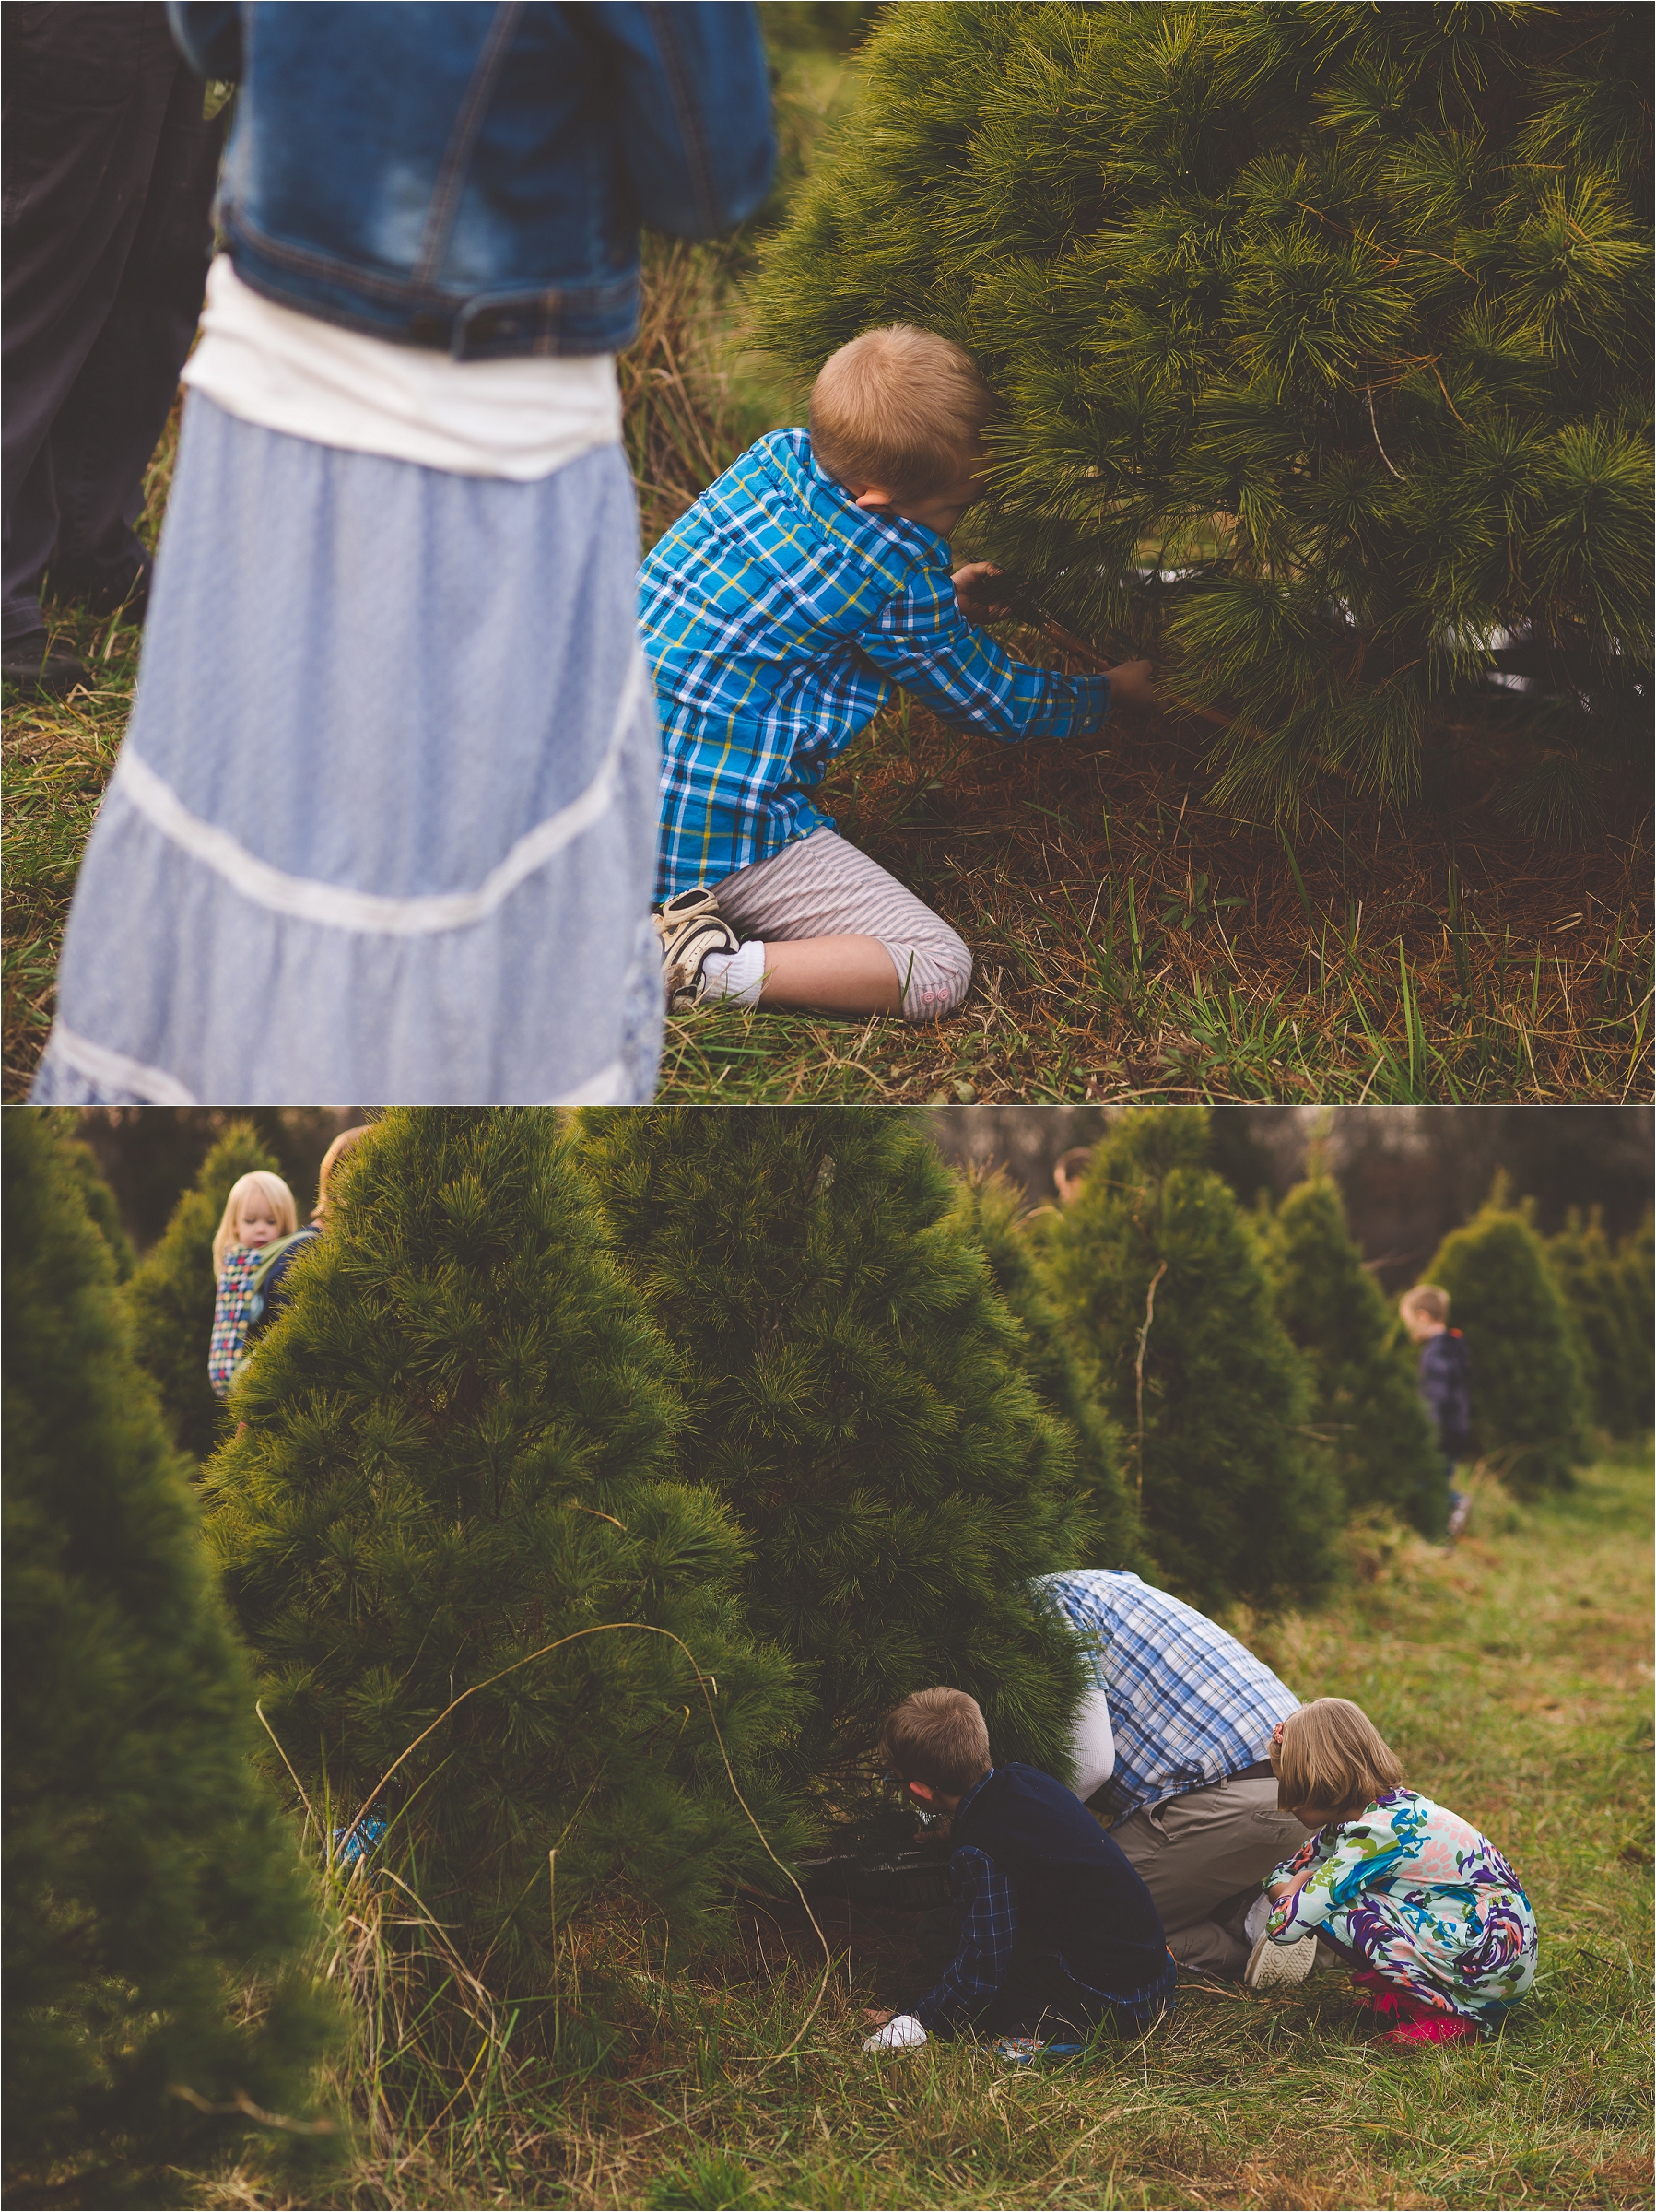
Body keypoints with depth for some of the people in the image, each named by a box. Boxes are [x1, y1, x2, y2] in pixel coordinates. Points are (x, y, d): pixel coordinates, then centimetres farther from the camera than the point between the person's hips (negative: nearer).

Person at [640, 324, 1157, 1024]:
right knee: (937, 972, -6)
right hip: (723, 832, -8)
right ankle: (714, 969, -18)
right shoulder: (898, 573, -15)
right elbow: (994, 702, 3)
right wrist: (1111, 692, 19)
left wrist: (943, 604, 23)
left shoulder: (777, 455, 6)